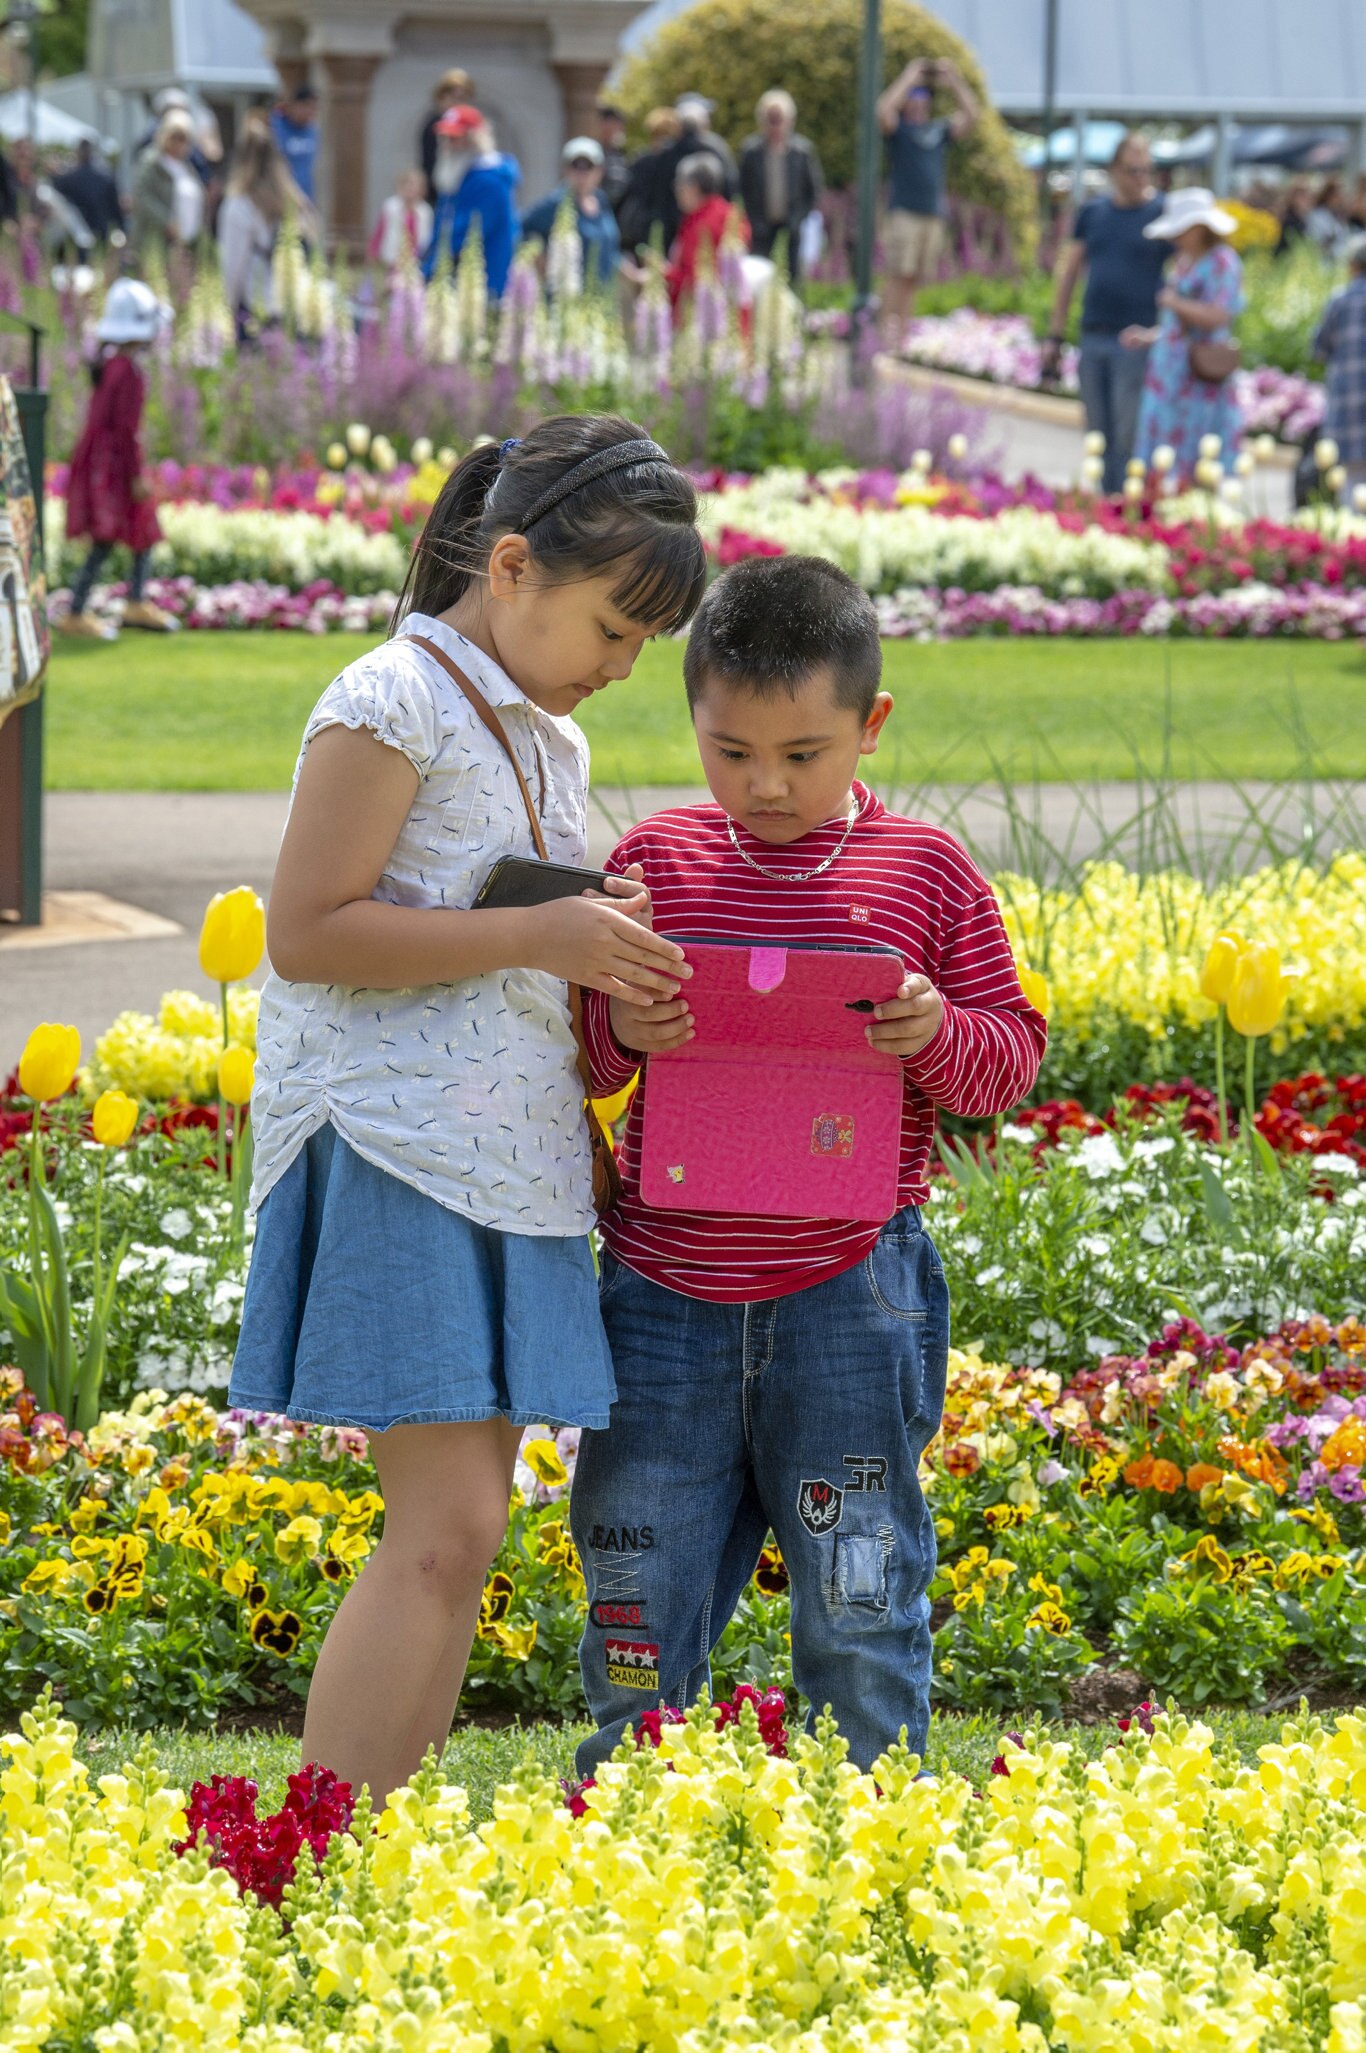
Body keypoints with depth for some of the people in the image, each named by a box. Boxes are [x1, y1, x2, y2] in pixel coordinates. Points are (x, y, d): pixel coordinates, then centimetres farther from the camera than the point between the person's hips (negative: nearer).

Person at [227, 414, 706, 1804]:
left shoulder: (550, 742, 18)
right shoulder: (396, 703, -8)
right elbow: (307, 935, -15)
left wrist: (614, 961, 10)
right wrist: (537, 936, -18)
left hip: (512, 1160, 9)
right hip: (393, 1154, -9)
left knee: (463, 1526, 5)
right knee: (447, 1525, -15)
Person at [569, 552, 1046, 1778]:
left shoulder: (925, 873, 0)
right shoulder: (656, 861, 3)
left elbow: (1012, 1058, 5)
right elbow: (579, 1060, 10)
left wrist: (941, 1036, -16)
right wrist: (619, 1029, -13)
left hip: (848, 1298, -2)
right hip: (670, 1295, 2)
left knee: (860, 1611, 7)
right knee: (639, 1606, 9)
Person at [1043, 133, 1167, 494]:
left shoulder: (1162, 214, -1)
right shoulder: (1093, 213, 12)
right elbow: (1068, 274, 17)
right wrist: (1055, 336, 14)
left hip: (1136, 342, -5)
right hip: (1093, 339, 5)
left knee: (1128, 437, -8)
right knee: (1100, 435, 7)